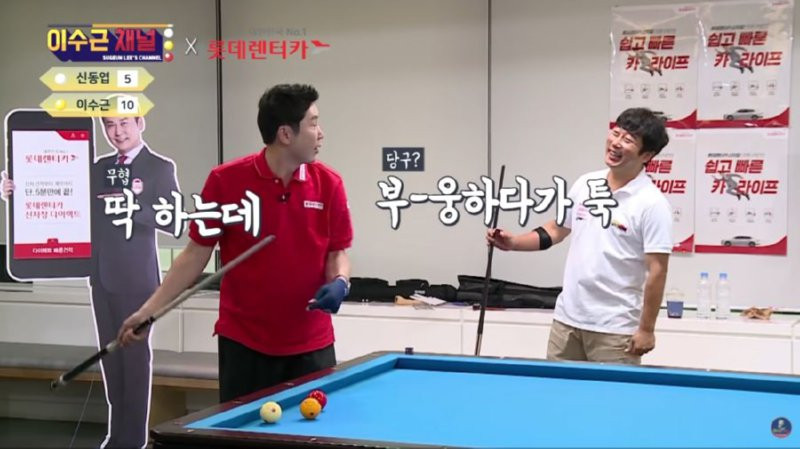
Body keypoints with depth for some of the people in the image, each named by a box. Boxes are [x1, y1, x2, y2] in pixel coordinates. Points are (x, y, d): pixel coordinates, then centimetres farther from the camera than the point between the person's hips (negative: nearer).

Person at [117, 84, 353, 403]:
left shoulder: (329, 184, -2)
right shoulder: (226, 181, -8)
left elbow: (338, 252, 7)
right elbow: (196, 254, -2)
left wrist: (339, 283, -15)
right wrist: (148, 310, -7)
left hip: (311, 345, 2)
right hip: (244, 342, -2)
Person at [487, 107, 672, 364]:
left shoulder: (652, 204, -14)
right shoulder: (585, 184, 6)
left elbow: (657, 271, -14)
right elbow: (556, 230, 18)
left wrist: (646, 329, -14)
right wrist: (513, 243, 3)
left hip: (614, 329, -6)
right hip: (567, 318, 6)